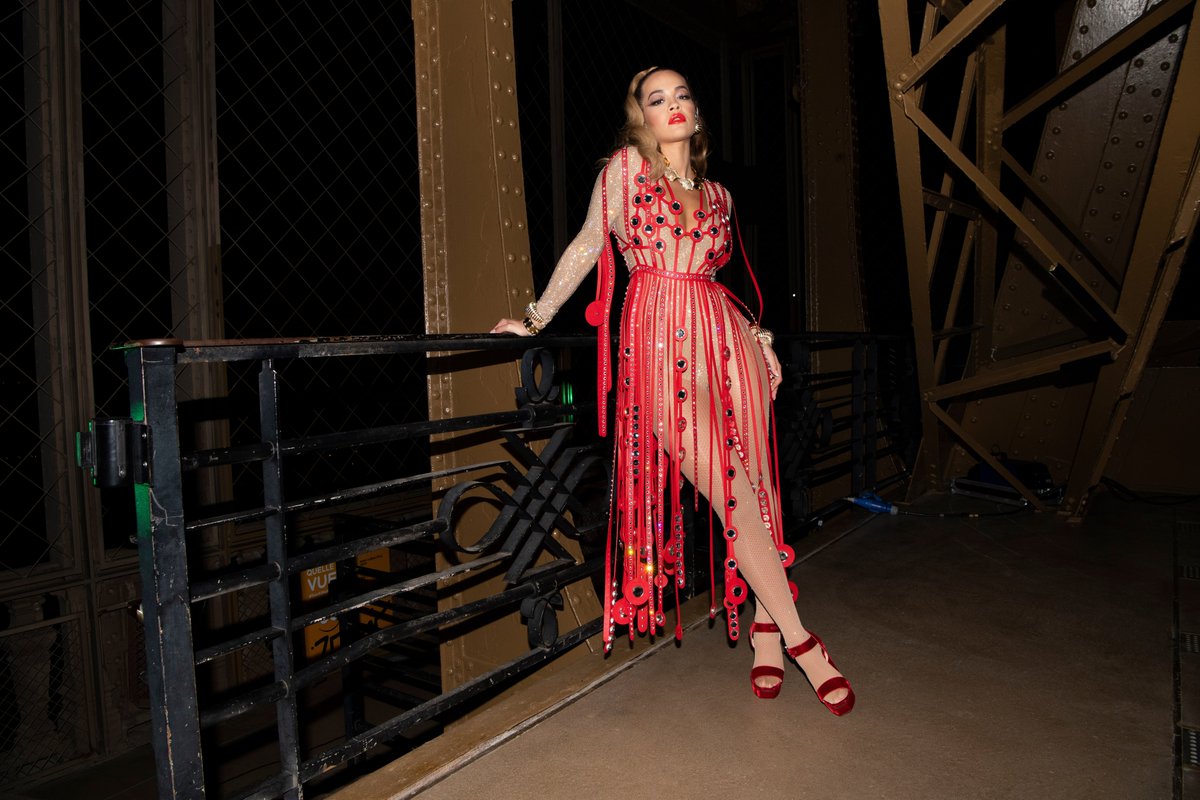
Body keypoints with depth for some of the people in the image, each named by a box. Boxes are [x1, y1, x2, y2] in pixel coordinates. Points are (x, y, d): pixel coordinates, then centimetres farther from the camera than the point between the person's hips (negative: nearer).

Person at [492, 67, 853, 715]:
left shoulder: (715, 193, 20)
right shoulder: (625, 166, 7)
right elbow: (588, 245, 7)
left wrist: (757, 334, 15)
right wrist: (536, 318, 5)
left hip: (726, 336, 5)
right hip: (660, 340, -5)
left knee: (756, 483, 0)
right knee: (730, 492, -7)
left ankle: (766, 623, 16)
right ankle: (795, 635, 4)